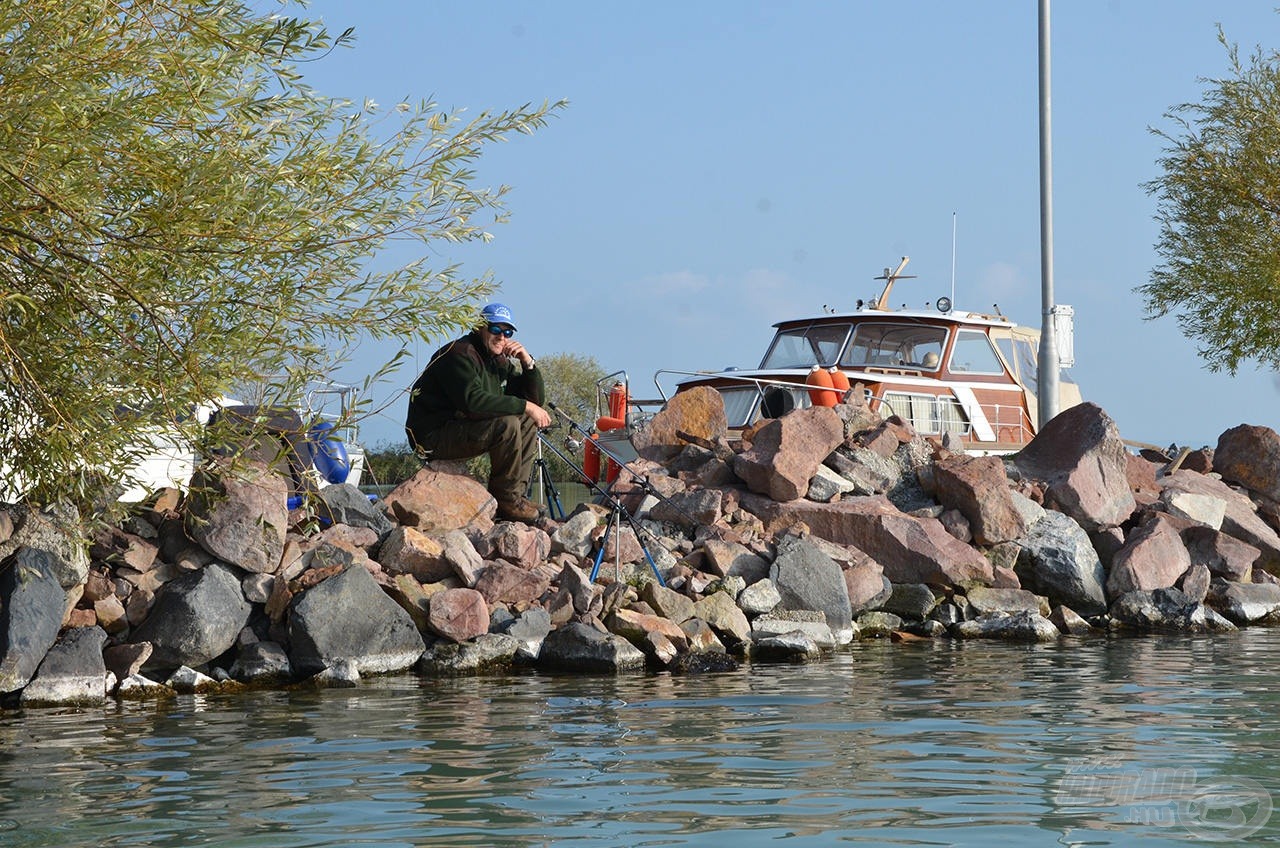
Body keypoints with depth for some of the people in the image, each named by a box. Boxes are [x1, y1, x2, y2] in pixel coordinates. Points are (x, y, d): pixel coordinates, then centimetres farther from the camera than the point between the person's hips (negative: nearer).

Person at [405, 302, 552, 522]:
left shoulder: (499, 361, 14)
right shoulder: (459, 354, -15)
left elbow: (537, 399, 14)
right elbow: (473, 400, -31)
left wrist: (528, 363, -4)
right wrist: (525, 406, -26)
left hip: (462, 427, 10)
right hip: (432, 436, -10)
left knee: (528, 423, 5)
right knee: (507, 424, -26)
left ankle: (516, 494, -1)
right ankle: (506, 500, -17)